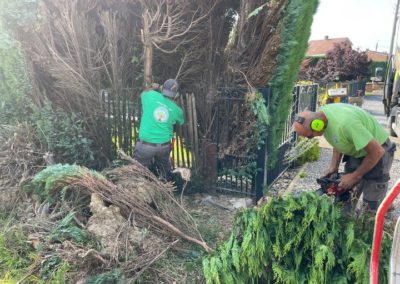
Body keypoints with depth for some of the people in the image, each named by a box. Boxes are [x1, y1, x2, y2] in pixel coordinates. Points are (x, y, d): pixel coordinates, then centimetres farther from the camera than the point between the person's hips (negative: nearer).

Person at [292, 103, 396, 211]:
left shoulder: (345, 122, -38)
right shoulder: (321, 115, -12)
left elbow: (377, 152, -30)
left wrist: (355, 177, -20)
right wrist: (334, 167, -4)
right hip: (356, 152, 8)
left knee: (370, 206, -3)